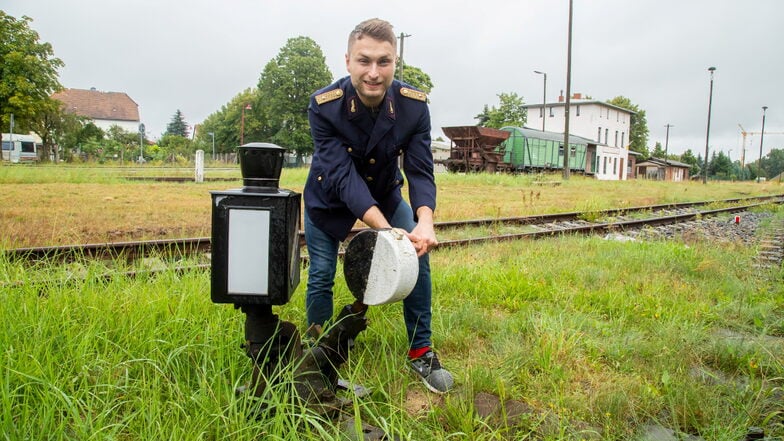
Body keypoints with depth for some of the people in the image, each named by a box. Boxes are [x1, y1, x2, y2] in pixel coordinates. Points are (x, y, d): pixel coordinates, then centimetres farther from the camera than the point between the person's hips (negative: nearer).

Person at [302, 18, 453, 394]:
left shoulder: (414, 105, -24)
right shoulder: (323, 106, -31)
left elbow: (420, 171, -24)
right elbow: (343, 177, -35)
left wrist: (424, 221, -45)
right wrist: (386, 230, -49)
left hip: (386, 193, 2)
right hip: (330, 197, -2)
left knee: (417, 257, -8)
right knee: (321, 275, -2)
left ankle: (420, 352, 9)